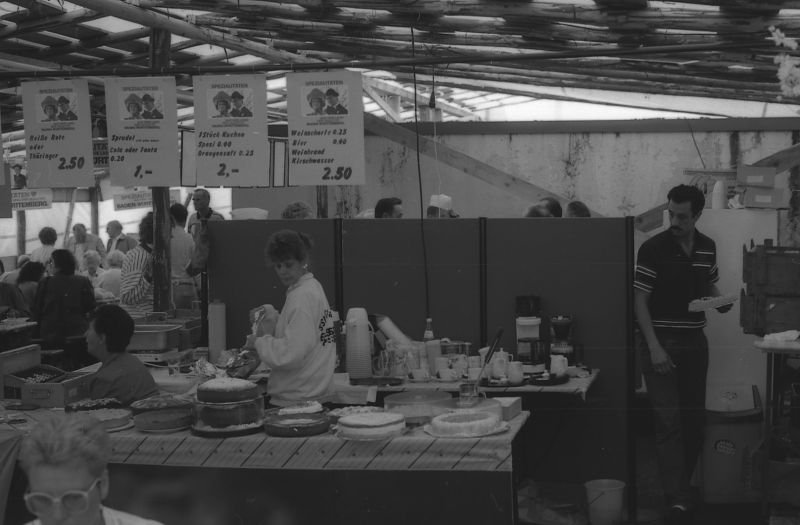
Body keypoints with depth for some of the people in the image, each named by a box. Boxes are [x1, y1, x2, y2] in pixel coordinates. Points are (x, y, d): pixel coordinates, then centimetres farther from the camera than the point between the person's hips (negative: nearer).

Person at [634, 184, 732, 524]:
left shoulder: (707, 248, 5)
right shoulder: (653, 248, -11)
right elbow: (640, 301, -10)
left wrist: (719, 301, -3)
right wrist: (654, 347, -18)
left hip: (694, 341, 5)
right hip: (660, 342, -5)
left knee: (694, 418, 9)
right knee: (669, 420, -9)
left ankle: (684, 481, 26)